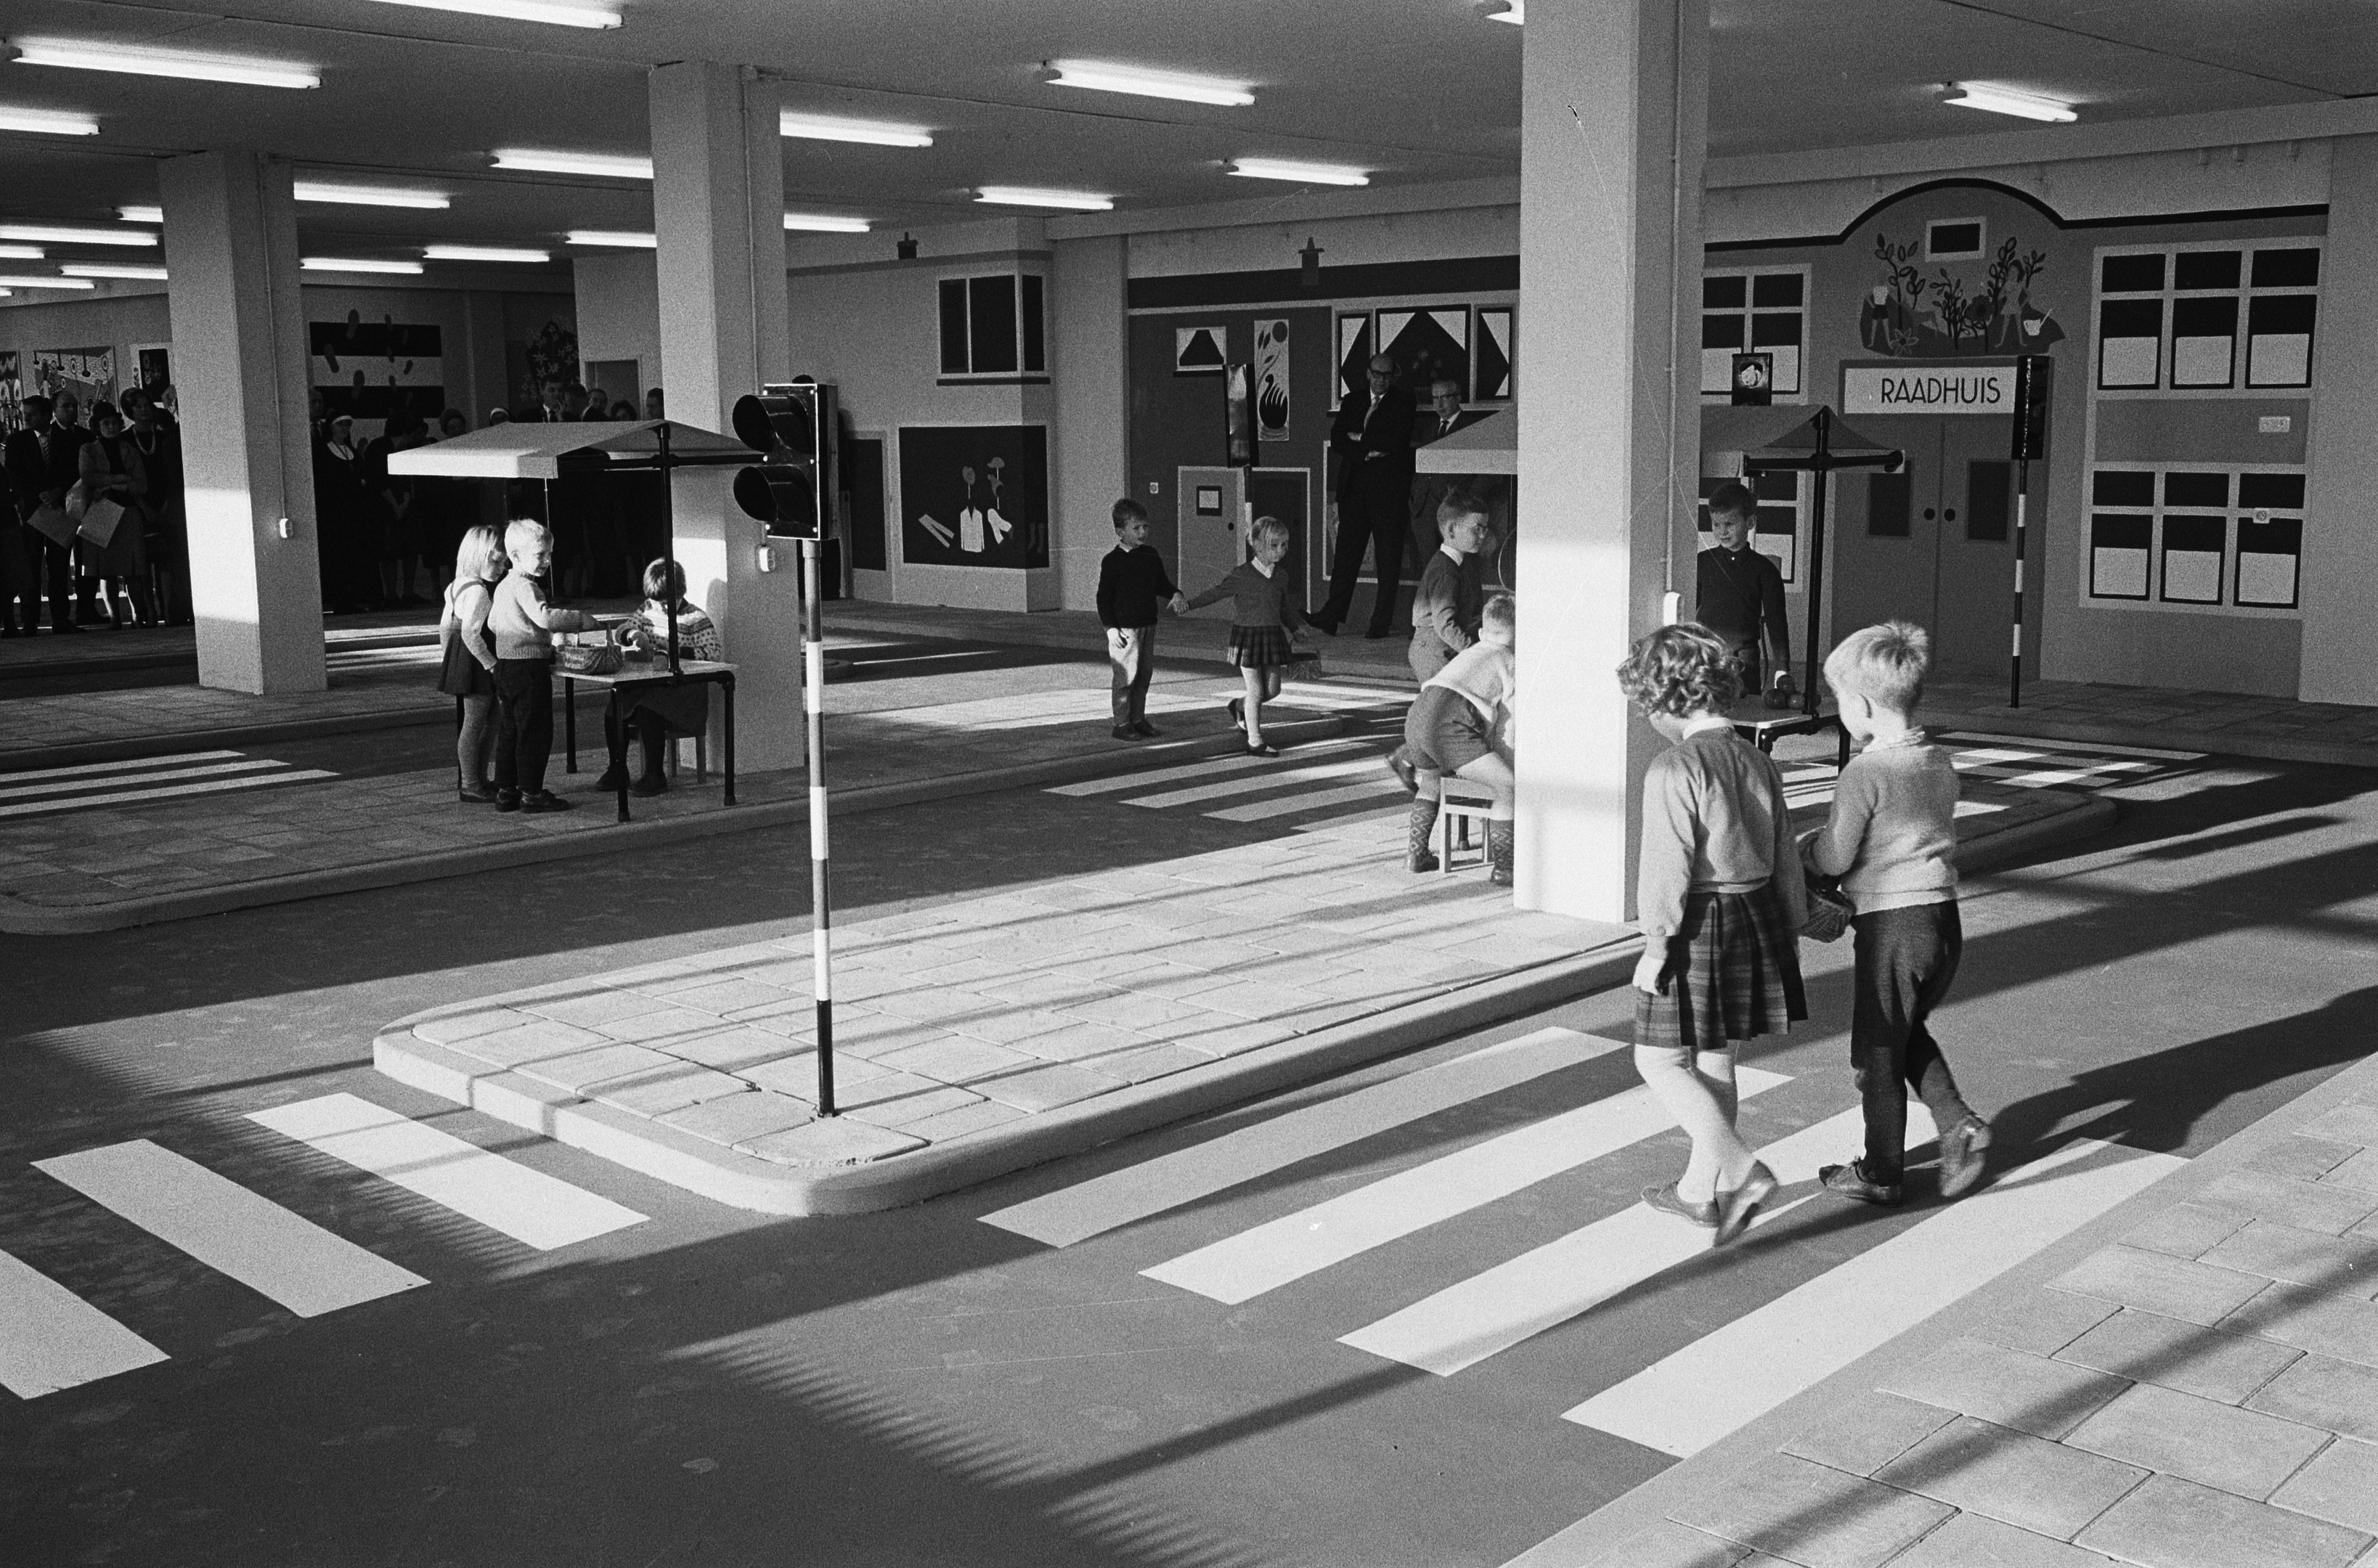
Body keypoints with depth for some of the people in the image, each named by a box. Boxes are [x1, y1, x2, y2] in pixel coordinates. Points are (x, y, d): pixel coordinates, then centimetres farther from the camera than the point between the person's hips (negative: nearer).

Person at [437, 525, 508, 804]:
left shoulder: (457, 587, 12)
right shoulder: (478, 591, -20)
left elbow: (445, 626, 17)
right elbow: (470, 632, -28)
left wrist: (445, 658, 24)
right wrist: (491, 663, -22)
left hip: (460, 658, 10)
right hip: (475, 659, -10)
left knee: (489, 721, 17)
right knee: (475, 723, -3)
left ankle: (479, 779, 25)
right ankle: (471, 787, 3)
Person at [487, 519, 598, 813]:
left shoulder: (503, 587, 16)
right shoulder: (525, 587, -15)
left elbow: (492, 624, 24)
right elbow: (544, 617, -29)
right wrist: (580, 619, -21)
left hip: (504, 665, 10)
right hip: (530, 666, -10)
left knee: (508, 731, 12)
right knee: (534, 731, -4)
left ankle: (505, 791, 17)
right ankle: (532, 793, -1)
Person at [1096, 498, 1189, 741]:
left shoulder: (1151, 555, 9)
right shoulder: (1113, 561, -10)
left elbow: (1161, 583, 20)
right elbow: (1104, 597, -9)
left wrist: (1175, 595, -1)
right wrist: (1110, 627, -15)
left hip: (1148, 625, 7)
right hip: (1125, 628, -7)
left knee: (1144, 675, 12)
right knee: (1126, 676, -4)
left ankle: (1138, 719, 23)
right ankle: (1122, 724, 4)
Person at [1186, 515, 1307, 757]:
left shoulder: (1283, 576, 4)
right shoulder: (1241, 575, -13)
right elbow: (1215, 593, -6)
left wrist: (1300, 628, 13)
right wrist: (1188, 605, -12)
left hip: (1273, 636, 6)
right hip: (1247, 635, -6)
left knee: (1273, 689, 9)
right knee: (1256, 691, -2)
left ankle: (1239, 706, 38)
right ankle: (1255, 742, 9)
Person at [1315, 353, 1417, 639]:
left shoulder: (1403, 401, 3)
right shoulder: (1352, 401, 15)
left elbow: (1397, 441, -10)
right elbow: (1337, 440, 5)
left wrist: (1361, 438, -4)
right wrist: (1366, 453, -10)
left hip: (1388, 487, -3)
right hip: (1354, 486, 3)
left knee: (1388, 558, 0)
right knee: (1346, 552, 2)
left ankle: (1381, 623, 4)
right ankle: (1331, 617, 5)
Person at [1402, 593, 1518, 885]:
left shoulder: (1467, 654, 35)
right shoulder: (1510, 664, 14)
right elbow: (1507, 729, 10)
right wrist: (1501, 769, 21)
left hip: (1415, 717, 8)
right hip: (1448, 726, -8)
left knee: (1430, 781, 36)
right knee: (1509, 787, -5)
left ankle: (1416, 852, 38)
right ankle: (1502, 868, -7)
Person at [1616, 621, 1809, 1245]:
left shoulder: (1674, 767, -17)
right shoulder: (1757, 760, 7)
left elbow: (1668, 866, -19)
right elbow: (1785, 855, 13)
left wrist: (1655, 945, -13)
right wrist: (1789, 931, 21)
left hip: (1700, 923, -8)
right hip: (1757, 915, 8)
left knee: (1660, 1060, 3)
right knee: (1716, 1058, 18)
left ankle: (1740, 1171, -7)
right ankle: (1702, 1187, 28)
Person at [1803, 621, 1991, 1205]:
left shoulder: (1864, 773, -17)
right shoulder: (1940, 764, 6)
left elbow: (1834, 858, -14)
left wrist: (1808, 845, 9)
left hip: (1891, 923, -7)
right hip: (1944, 916, 8)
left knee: (1878, 1053, 8)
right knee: (1911, 1034, 26)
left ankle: (1880, 1174, 19)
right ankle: (1958, 1122, 10)